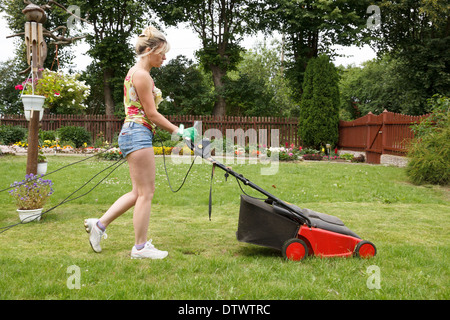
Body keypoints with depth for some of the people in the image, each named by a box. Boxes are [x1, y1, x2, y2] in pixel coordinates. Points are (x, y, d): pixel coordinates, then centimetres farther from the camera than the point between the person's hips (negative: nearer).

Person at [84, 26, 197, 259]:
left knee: (139, 192, 13)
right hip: (137, 135, -10)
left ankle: (99, 224, 17)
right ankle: (140, 247, 6)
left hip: (135, 135, 10)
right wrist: (177, 131, -5)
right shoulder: (141, 74, -11)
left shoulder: (137, 72, 20)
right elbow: (151, 113, -13)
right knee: (145, 192, -3)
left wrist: (176, 131, 15)